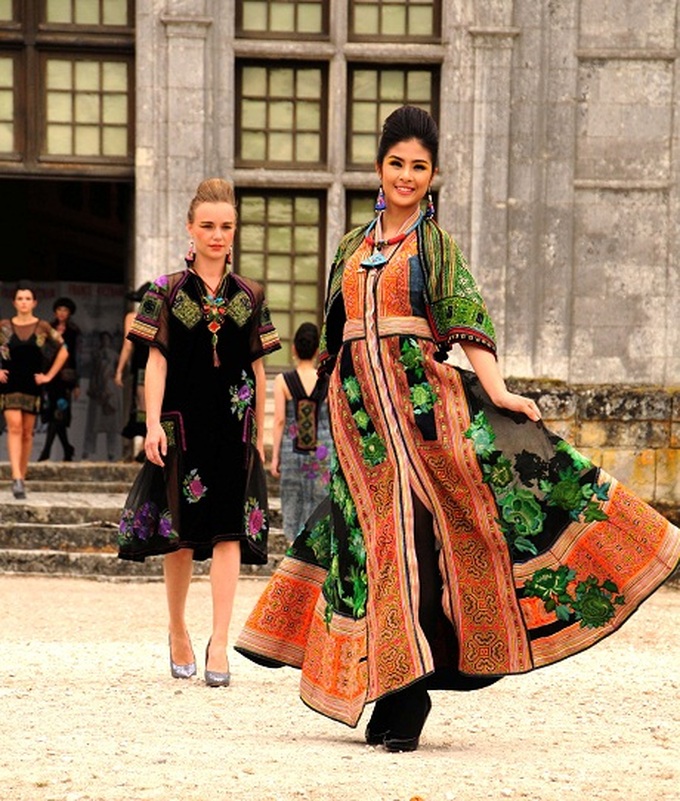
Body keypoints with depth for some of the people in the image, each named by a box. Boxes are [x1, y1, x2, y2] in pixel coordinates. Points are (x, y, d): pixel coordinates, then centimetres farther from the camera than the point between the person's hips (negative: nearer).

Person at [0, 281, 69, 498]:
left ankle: (22, 478, 15)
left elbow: (63, 352, 9)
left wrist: (49, 375, 4)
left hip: (32, 384, 1)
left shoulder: (43, 328, 2)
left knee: (27, 432, 6)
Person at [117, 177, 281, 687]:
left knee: (229, 531, -7)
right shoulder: (168, 292, 3)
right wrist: (153, 424, -9)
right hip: (182, 423, -1)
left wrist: (260, 434, 9)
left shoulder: (250, 297, 8)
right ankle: (178, 632, 22)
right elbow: (157, 361, 0)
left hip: (234, 426, 1)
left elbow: (258, 368, 10)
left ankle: (220, 644, -10)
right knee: (181, 531, 4)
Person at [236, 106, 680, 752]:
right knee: (377, 533, 0)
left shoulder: (436, 245, 5)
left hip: (424, 401, -3)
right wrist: (342, 410, 19)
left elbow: (465, 320, -7)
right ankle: (392, 697, 4)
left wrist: (496, 390, -20)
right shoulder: (353, 246, 17)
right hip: (359, 407, 3)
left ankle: (404, 698, -7)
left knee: (413, 534, -9)